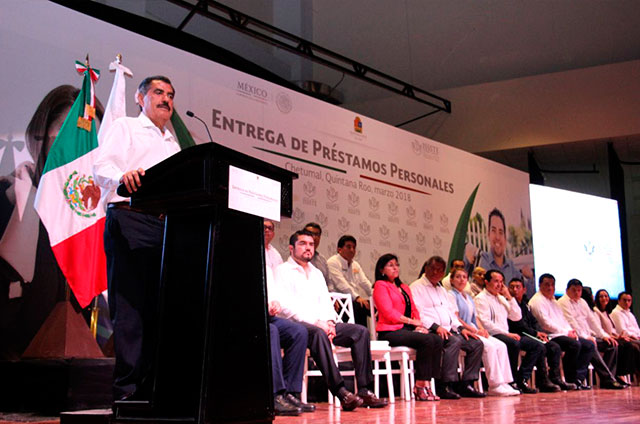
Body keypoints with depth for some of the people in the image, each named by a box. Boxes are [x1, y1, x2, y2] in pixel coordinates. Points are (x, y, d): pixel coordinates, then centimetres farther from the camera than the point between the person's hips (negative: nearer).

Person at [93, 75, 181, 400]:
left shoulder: (173, 145, 30)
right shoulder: (125, 127, 12)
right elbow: (102, 167, -5)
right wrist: (123, 176, -27)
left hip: (166, 224, 6)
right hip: (129, 219, -6)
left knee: (157, 308, -1)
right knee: (130, 306, -12)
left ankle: (148, 388, 1)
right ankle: (126, 391, -11)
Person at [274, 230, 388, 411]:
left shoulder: (317, 273, 27)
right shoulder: (283, 270, 3)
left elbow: (325, 301, 20)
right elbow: (286, 305, -9)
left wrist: (329, 321, -4)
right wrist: (315, 322, -18)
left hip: (321, 324, 7)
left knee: (361, 331, -13)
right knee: (318, 334, -39)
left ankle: (364, 391, -20)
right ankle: (341, 393, -43)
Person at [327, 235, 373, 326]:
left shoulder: (355, 264, 23)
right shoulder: (332, 262, -4)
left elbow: (365, 282, 16)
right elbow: (341, 284, -15)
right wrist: (357, 297, -25)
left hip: (355, 299, 8)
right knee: (359, 307, -34)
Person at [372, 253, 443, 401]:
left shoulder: (404, 287, 26)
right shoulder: (380, 285, 1)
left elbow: (414, 310, 20)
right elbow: (389, 313, -9)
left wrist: (419, 325, 0)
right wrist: (412, 322, -9)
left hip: (408, 329, 7)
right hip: (390, 332, -7)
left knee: (437, 340, -18)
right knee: (427, 340, -28)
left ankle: (426, 383, -21)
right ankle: (420, 386, -21)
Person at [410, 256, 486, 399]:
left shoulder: (441, 289, 27)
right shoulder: (417, 287, -1)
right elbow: (418, 314, -13)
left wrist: (460, 328, 9)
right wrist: (436, 327, -22)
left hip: (448, 330, 9)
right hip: (430, 331, -9)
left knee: (476, 343, -6)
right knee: (455, 341, -34)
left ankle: (466, 384, -6)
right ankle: (445, 386, -30)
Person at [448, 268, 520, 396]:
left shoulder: (469, 297, 25)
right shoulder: (451, 295, -1)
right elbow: (455, 318, -10)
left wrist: (482, 329, 1)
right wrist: (474, 330, -14)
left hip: (474, 331, 8)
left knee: (501, 346, -12)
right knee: (489, 346, -28)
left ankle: (503, 383, -17)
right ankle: (494, 385, -25)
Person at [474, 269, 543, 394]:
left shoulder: (501, 298, 23)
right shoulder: (481, 298, -3)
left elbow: (517, 317, 16)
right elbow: (485, 323, -15)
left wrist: (509, 297, 8)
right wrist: (507, 333, -18)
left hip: (506, 335, 9)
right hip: (492, 336, -9)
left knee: (538, 346, -4)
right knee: (514, 344, -37)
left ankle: (522, 380, -9)